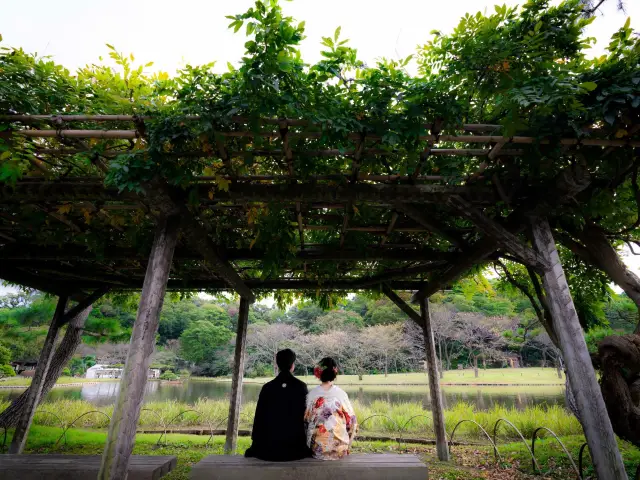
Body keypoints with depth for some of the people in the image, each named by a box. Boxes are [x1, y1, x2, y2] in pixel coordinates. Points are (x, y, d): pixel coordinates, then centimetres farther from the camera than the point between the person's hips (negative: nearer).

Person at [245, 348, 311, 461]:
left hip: (271, 442, 1)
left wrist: (255, 441, 9)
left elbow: (259, 415, 0)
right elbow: (306, 414, -5)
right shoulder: (301, 386, -8)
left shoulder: (267, 387, -4)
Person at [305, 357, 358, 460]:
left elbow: (307, 420, -2)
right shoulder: (341, 393, -11)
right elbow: (351, 418, -3)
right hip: (339, 444, 0)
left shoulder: (312, 394, -11)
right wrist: (347, 442, 13)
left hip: (317, 446, 1)